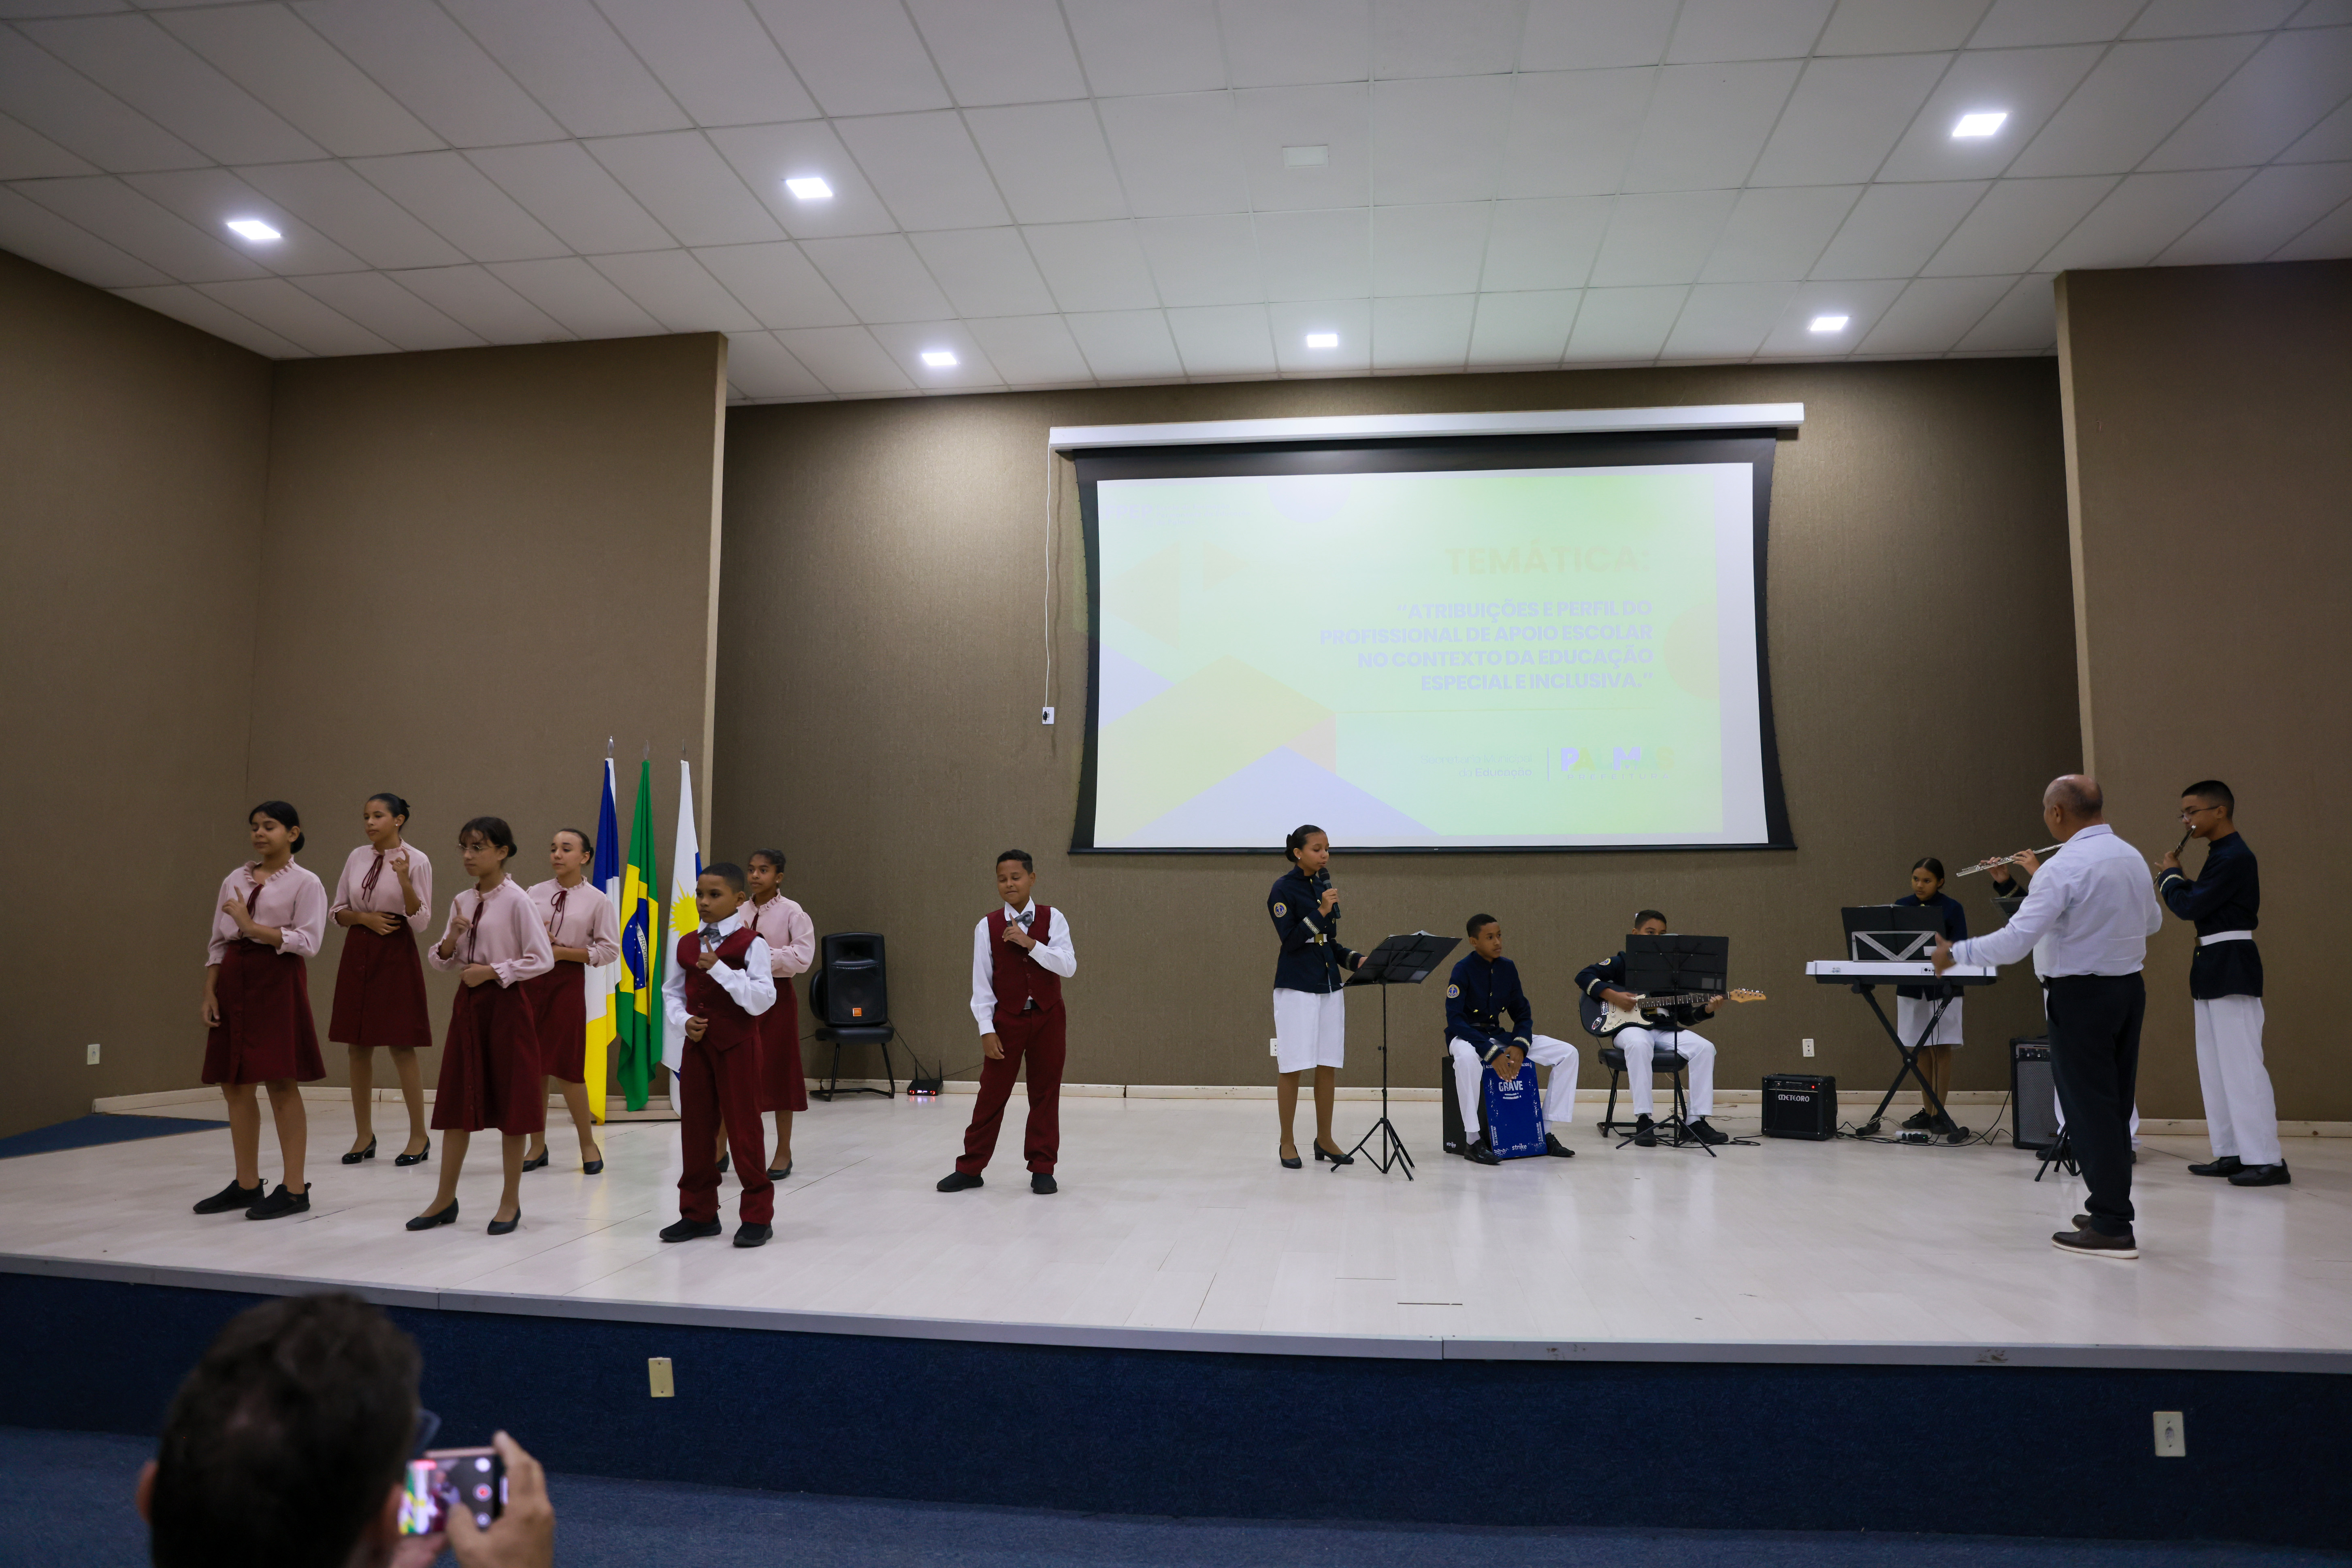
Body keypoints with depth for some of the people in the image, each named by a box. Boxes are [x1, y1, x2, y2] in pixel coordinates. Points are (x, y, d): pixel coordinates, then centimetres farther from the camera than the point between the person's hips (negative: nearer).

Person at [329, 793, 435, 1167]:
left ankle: (419, 1135, 6)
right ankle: (364, 1136, 18)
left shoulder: (416, 861, -6)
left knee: (401, 1047, -4)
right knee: (357, 1046, 7)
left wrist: (404, 880, -24)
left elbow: (422, 921, -10)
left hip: (396, 954, -5)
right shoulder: (356, 857, 7)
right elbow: (337, 911, 12)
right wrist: (364, 918, -8)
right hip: (357, 954, 5)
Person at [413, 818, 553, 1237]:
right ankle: (446, 1199, 22)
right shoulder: (462, 902, 8)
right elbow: (440, 961, 13)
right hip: (468, 1002, 6)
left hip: (505, 1003, -6)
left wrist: (492, 972, -16)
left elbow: (542, 959, -15)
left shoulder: (515, 900, -11)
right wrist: (450, 940, -7)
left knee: (510, 1101, 2)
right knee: (457, 1100, 11)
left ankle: (511, 1201, 15)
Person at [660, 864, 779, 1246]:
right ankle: (699, 1212, 25)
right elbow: (672, 992, 14)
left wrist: (719, 969, -24)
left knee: (743, 1128, 0)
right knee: (695, 1128, 11)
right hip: (697, 1043, 6)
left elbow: (763, 999, -18)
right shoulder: (686, 945, 7)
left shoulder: (750, 943, -10)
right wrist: (684, 1021, -6)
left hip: (738, 1045, -5)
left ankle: (757, 1215, 12)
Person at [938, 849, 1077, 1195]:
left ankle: (1042, 1169, 17)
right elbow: (981, 982, -3)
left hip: (1048, 1018, 0)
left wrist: (1030, 943, -23)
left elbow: (1068, 966, -14)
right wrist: (987, 1030, -8)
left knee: (1045, 1094, 7)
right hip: (1006, 1019, 0)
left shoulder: (1053, 919, -4)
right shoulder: (988, 926, -4)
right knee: (992, 1094, 5)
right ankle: (970, 1168, 16)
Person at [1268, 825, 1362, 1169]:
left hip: (1330, 985, 6)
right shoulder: (1283, 889, -8)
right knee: (1292, 1067, -1)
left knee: (1329, 1066, 8)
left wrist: (1355, 959, 0)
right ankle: (1287, 1143, 11)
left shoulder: (1324, 886, 11)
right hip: (1296, 988, -6)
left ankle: (1325, 1140, 20)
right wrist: (1321, 911, -20)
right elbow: (1290, 940, -15)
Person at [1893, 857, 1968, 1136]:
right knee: (1922, 1050, 8)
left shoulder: (1952, 909, -4)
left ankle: (1940, 1112, 1)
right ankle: (1928, 1110, 14)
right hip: (1911, 985, 4)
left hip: (1943, 985, -4)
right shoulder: (1901, 906, 6)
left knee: (1941, 1048, -4)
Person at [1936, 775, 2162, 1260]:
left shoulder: (2064, 867, -20)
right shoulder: (2133, 858, 7)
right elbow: (2152, 922, 23)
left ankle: (2111, 1228, 1)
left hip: (2080, 995, -8)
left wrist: (1955, 953, -13)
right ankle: (2108, 1207, 27)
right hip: (2129, 987, 9)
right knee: (2115, 1104, 16)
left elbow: (2015, 941, -24)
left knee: (2088, 1107, -3)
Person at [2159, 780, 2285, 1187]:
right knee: (2214, 1066, 13)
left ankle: (2267, 1160, -6)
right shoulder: (2221, 855, 15)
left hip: (2231, 968, -11)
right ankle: (2232, 1153, 18)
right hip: (2214, 969, 11)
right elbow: (2200, 906, 14)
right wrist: (2176, 880, 1)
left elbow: (2191, 907, -19)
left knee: (2242, 1064, -9)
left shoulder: (2234, 857, -16)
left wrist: (2171, 875, -3)